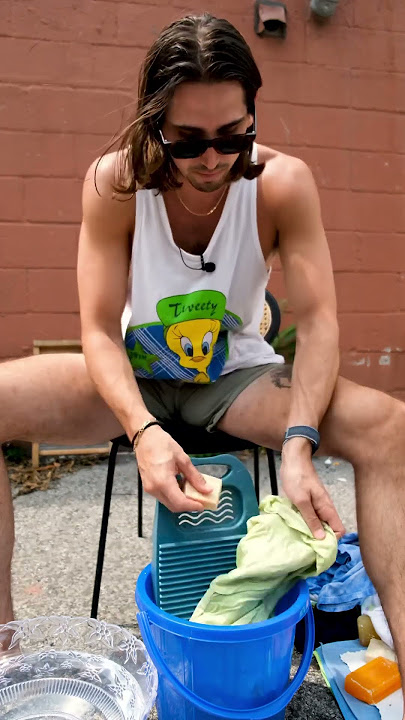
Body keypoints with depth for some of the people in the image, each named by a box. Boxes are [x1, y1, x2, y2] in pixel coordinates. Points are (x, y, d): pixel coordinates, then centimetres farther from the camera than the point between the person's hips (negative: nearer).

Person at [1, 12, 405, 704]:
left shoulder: (283, 184, -14)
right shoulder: (115, 181, -14)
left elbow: (317, 321, -16)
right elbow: (99, 332, -16)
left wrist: (298, 442, -32)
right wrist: (144, 432, -33)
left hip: (238, 377, 0)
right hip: (135, 380, 1)